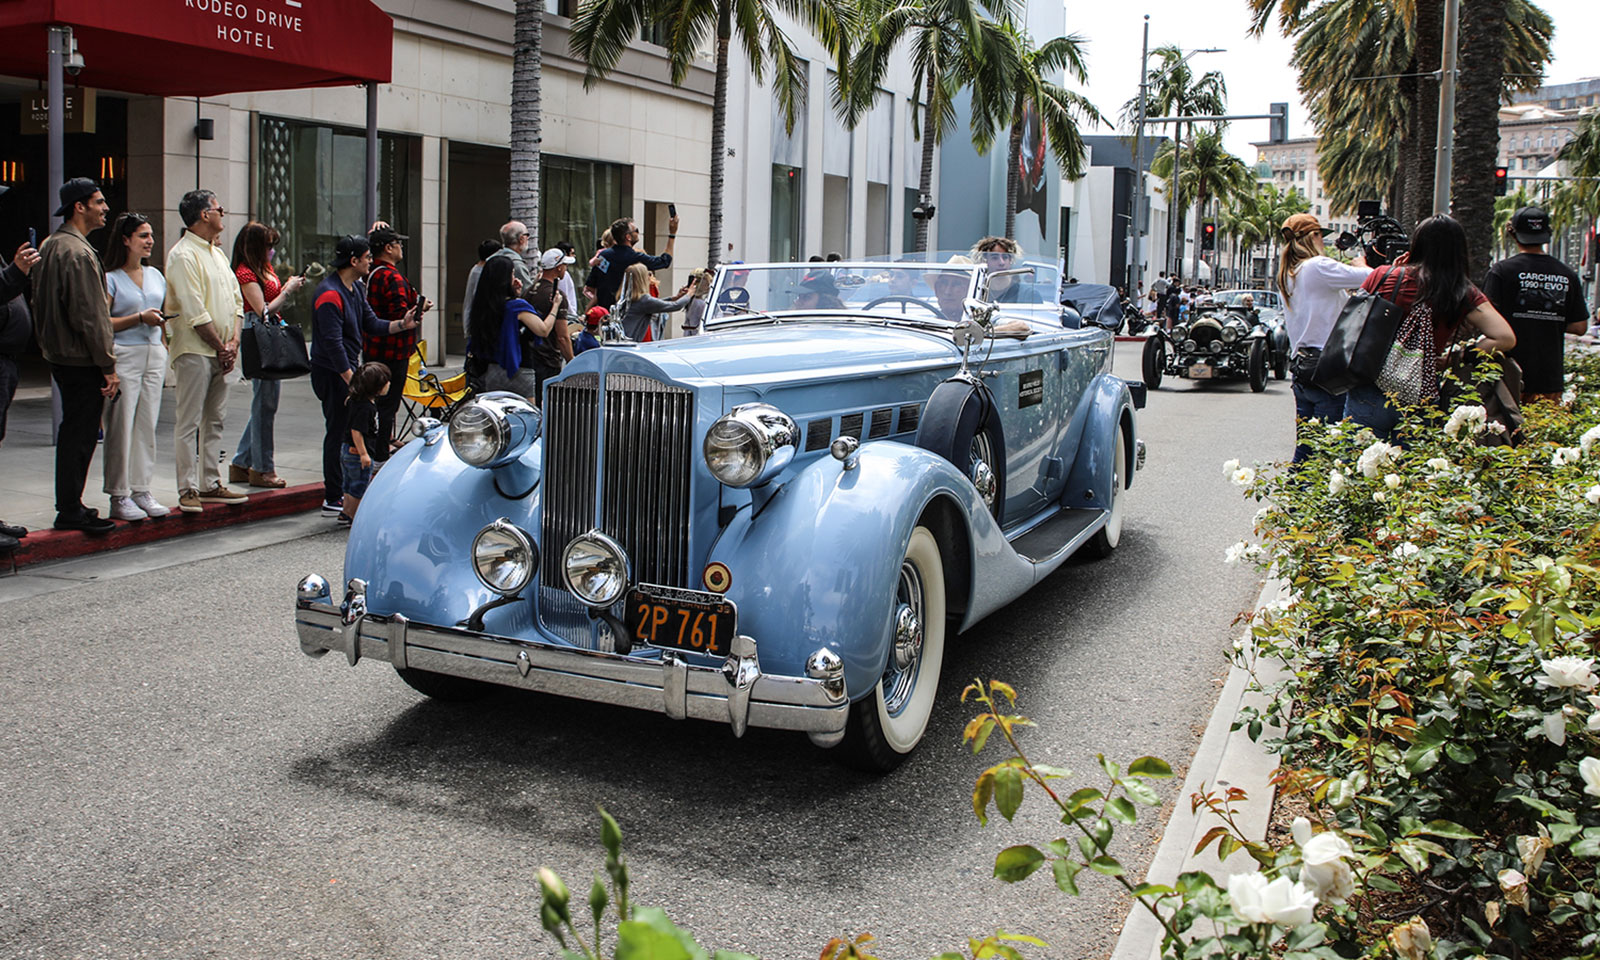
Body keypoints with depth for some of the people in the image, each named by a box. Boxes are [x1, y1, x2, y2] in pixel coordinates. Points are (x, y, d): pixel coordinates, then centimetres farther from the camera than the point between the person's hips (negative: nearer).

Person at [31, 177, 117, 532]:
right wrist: (108, 365, -17)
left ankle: (69, 505, 24)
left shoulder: (50, 246, 14)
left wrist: (48, 345, 22)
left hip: (58, 355, 10)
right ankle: (70, 512, 2)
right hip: (82, 360, -10)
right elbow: (90, 316, -20)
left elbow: (41, 307, 20)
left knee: (73, 431, 16)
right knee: (80, 434, -4)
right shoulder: (78, 253, -18)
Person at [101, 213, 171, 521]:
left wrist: (168, 342, 13)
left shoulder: (155, 275, 15)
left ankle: (142, 490, 13)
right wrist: (140, 318, -15)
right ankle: (119, 497, 0)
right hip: (123, 355, -6)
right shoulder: (110, 278, -4)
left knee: (147, 425, 6)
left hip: (154, 355, 6)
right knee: (120, 427, -5)